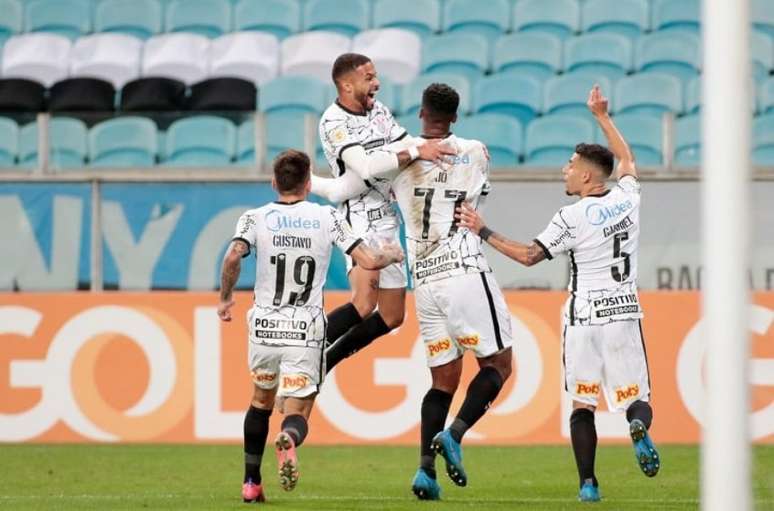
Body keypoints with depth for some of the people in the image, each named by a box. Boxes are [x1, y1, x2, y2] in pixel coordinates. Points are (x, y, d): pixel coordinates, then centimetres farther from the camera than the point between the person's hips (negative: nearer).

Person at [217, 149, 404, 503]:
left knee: (261, 400, 25)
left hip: (265, 325, 1)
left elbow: (233, 257, -19)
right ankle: (289, 439, -36)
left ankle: (251, 483, 25)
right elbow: (369, 261, -5)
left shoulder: (256, 219, -1)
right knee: (297, 412, 2)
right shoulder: (327, 218, 0)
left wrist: (225, 298, -1)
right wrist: (393, 255, 18)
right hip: (306, 330, -1)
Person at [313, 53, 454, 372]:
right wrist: (416, 153, -30)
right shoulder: (334, 122, -14)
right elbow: (364, 166, -28)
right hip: (360, 218, -9)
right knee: (364, 304, -28)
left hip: (387, 220, 9)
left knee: (392, 316, 12)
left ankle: (324, 362, 25)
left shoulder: (377, 110, 10)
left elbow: (407, 146, 20)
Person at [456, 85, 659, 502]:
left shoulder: (571, 218, -9)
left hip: (583, 318, -3)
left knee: (582, 405, 7)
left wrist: (483, 232, 2)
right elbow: (626, 159, 25)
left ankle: (588, 484, -2)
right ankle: (638, 427, -31)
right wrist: (602, 116, 36)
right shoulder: (627, 199, 4)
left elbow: (529, 255, -7)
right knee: (636, 398, 5)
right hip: (624, 314, 3)